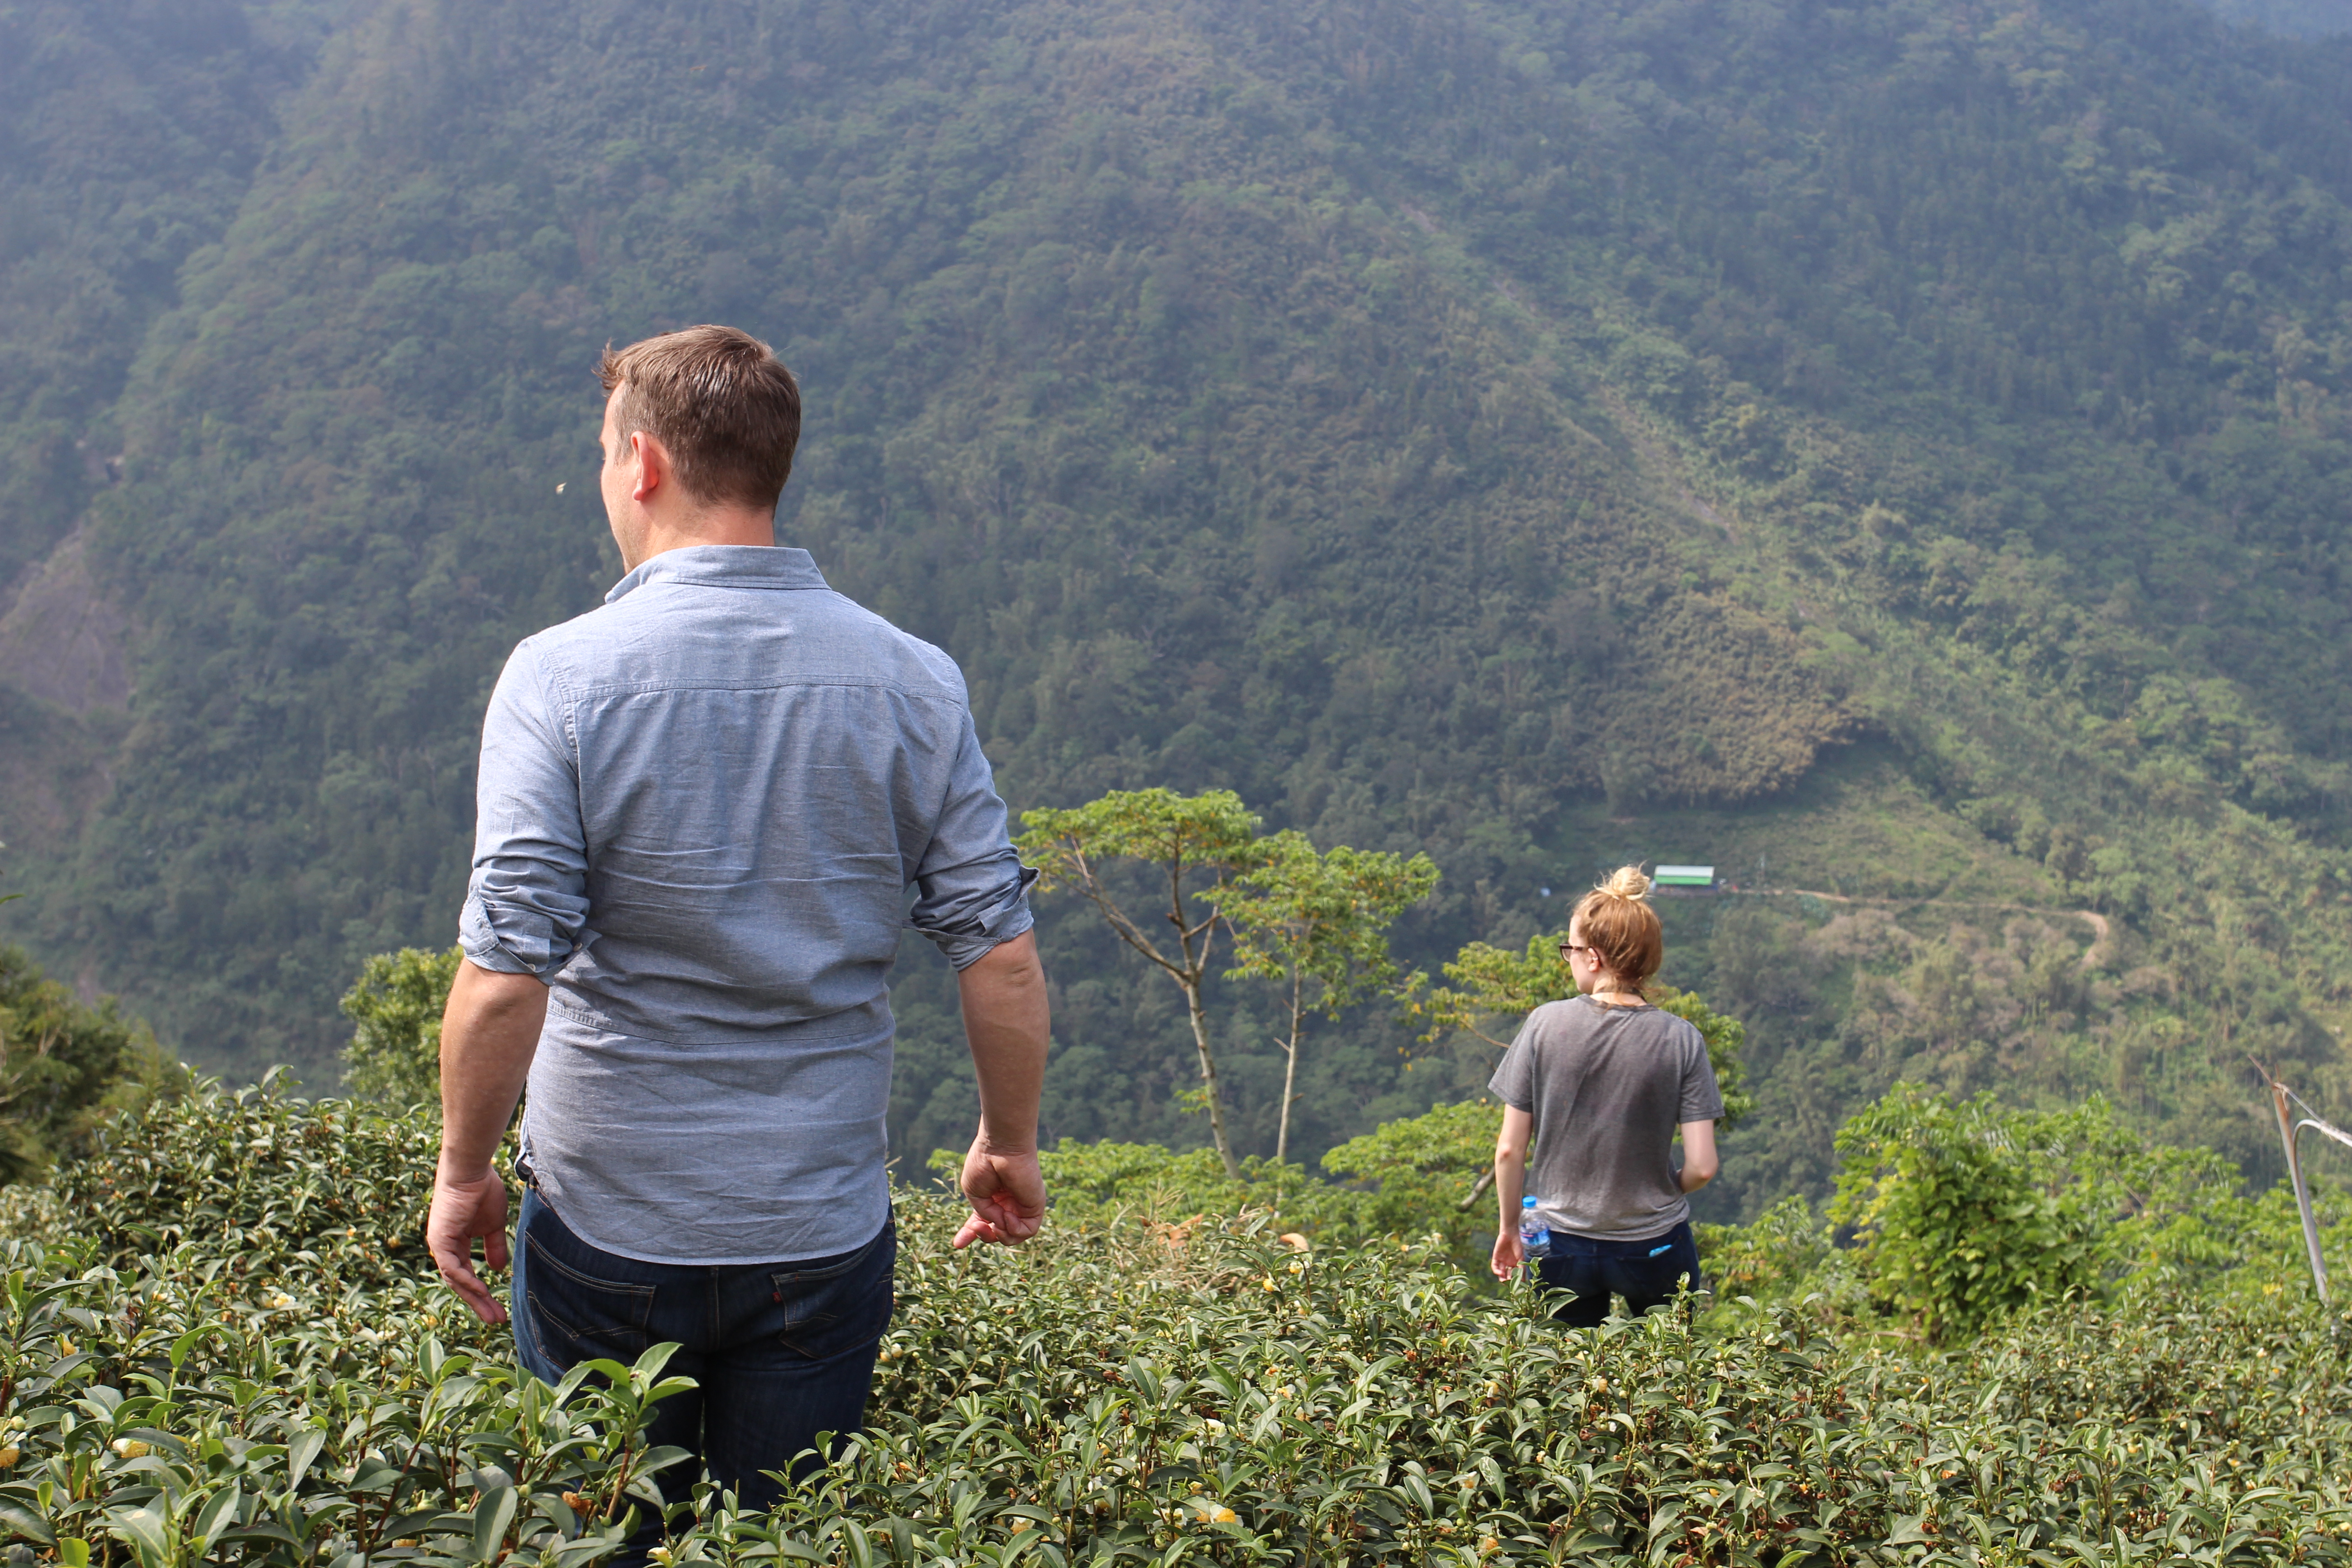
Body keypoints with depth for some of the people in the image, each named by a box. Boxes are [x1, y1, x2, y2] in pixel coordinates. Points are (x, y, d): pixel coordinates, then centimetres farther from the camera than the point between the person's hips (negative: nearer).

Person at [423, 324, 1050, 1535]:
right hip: (825, 1231, 2)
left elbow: (506, 972, -17)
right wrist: (1009, 1145, 11)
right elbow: (1000, 954, -4)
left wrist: (462, 1172, -1)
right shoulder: (912, 682, -4)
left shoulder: (562, 676, -12)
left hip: (609, 1221, -2)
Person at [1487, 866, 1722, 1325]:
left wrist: (1509, 1228, 8)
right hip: (1657, 1249, 0)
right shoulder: (1680, 1040, -11)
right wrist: (1662, 1195, 10)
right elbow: (1702, 1167, -11)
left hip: (1564, 1248, 0)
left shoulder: (1545, 1024, -10)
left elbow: (1510, 1149, -7)